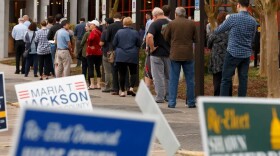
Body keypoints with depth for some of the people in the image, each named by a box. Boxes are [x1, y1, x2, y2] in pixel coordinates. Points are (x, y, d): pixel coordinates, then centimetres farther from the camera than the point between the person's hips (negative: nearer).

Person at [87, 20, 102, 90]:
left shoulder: (93, 32, -13)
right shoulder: (99, 32, 11)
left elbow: (90, 39, -31)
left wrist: (89, 45, -16)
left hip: (91, 52, -7)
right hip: (99, 52, 7)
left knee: (91, 68, -3)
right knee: (98, 68, 10)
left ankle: (92, 85, -6)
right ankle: (98, 84, 11)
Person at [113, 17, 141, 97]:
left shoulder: (119, 32, -4)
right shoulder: (135, 33, -4)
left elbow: (114, 44, 1)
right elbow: (139, 44, 3)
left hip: (120, 56, 0)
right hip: (132, 56, 0)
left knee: (122, 74, 4)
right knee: (133, 73, 11)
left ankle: (123, 91, 5)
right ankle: (131, 88, -7)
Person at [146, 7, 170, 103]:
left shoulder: (155, 24, -12)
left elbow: (149, 37, -27)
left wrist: (152, 48, -15)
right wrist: (172, 47, 14)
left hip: (157, 53, -5)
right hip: (169, 53, 5)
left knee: (158, 76, 2)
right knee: (168, 76, 15)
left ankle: (160, 97, 3)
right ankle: (169, 96, 20)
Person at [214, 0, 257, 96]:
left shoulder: (233, 18, -10)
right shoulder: (253, 21, 3)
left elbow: (218, 31, 3)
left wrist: (214, 32, 25)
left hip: (233, 53, -4)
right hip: (246, 54, 4)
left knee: (226, 79, 1)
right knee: (243, 79, 7)